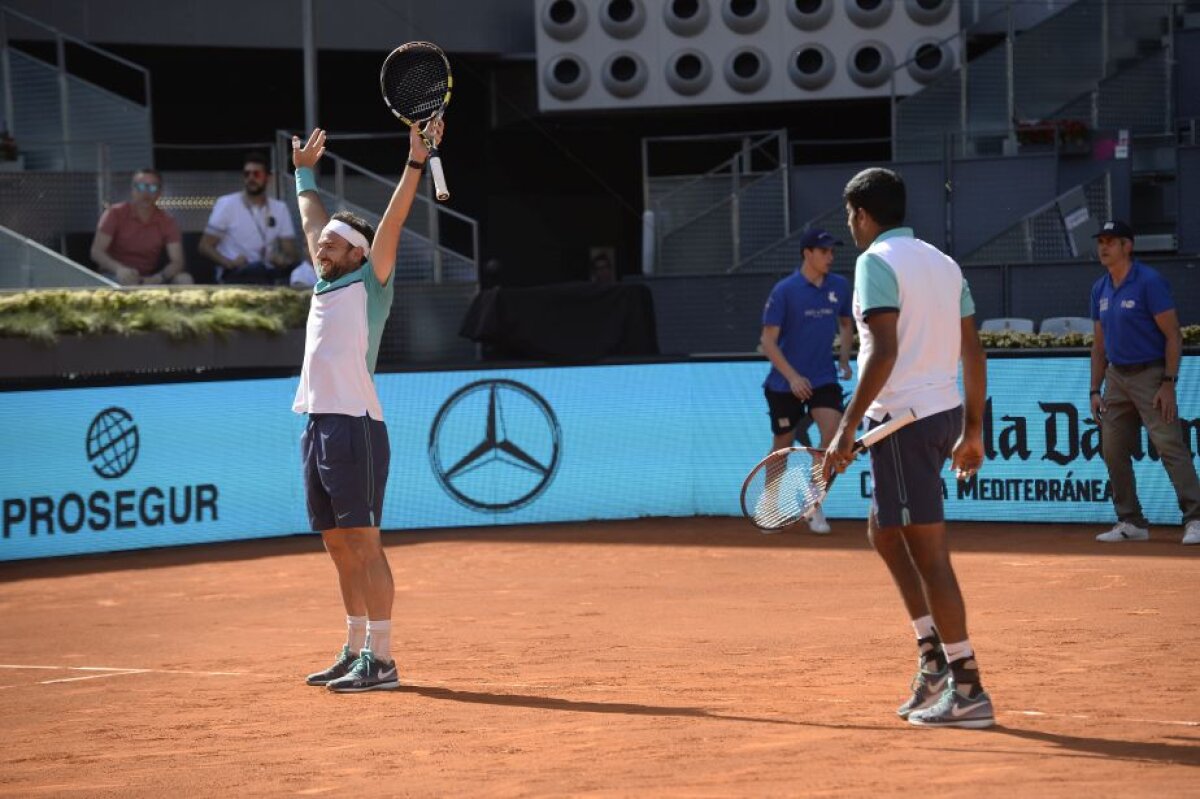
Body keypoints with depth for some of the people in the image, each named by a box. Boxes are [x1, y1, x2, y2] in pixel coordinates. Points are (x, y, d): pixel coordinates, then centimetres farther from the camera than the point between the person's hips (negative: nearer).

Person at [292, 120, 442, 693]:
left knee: (362, 543, -9)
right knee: (338, 546, 11)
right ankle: (354, 651, 18)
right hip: (317, 426, 8)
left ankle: (381, 660, -9)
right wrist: (304, 172, 44)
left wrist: (416, 162, -15)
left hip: (354, 425, -8)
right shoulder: (326, 284, 19)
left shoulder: (369, 282, 0)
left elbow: (391, 222, -9)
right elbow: (312, 220, 34)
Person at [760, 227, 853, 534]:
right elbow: (768, 341, -12)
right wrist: (792, 376, -20)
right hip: (784, 383, -3)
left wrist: (844, 359, 5)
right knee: (782, 446, 8)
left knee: (833, 433, -17)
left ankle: (814, 506, -4)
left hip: (824, 379, 3)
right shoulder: (784, 291, -12)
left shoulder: (839, 286, 1)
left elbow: (846, 324, 19)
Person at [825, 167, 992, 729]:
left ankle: (968, 691, -7)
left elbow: (884, 350, -20)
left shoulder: (876, 262, -10)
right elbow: (973, 352, 14)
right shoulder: (942, 263, 15)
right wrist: (972, 430, 19)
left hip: (903, 418, -9)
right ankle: (934, 656, 16)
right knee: (884, 533, 22)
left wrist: (847, 426, -20)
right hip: (945, 412, 9)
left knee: (928, 552, -6)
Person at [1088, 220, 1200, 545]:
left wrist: (1168, 383, -19)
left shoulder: (1149, 282, -11)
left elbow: (1173, 335, -13)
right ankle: (1131, 523, 16)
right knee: (1113, 451, 7)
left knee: (1169, 444, -15)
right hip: (1117, 377, 8)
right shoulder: (1100, 289, 11)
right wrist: (1095, 390, 13)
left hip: (1150, 375, -8)